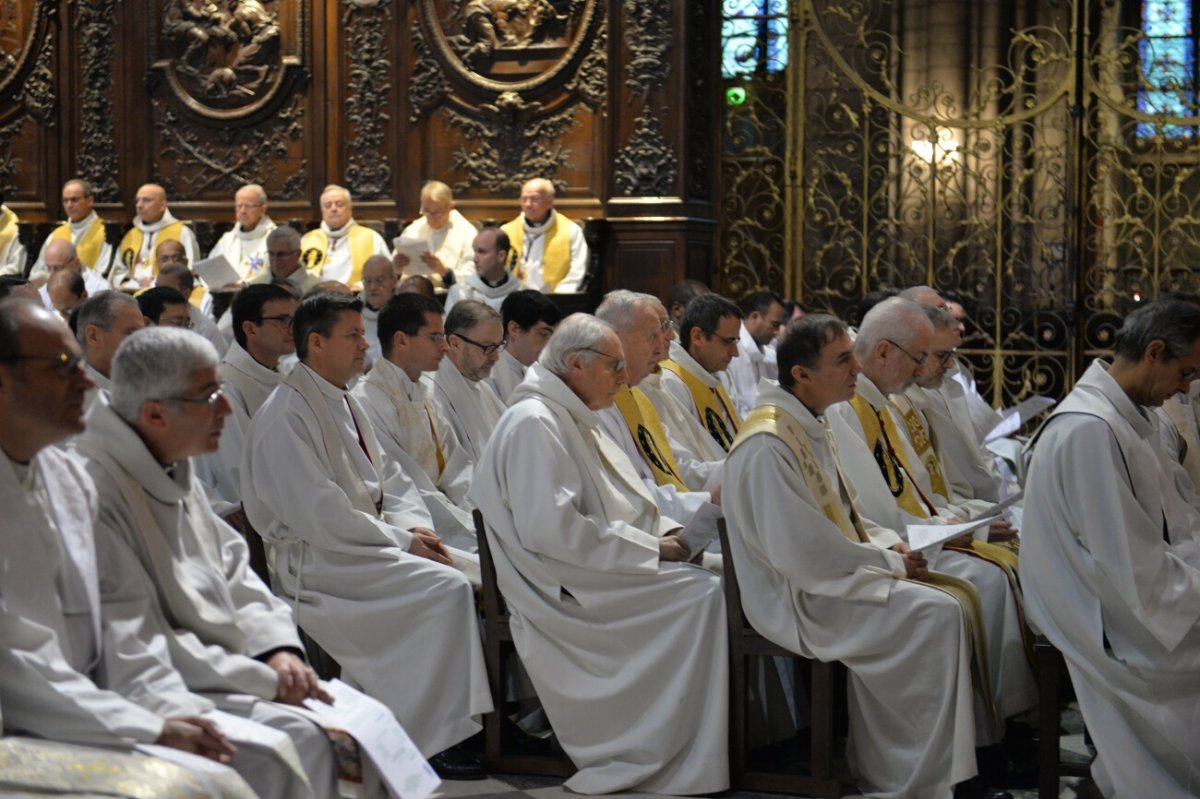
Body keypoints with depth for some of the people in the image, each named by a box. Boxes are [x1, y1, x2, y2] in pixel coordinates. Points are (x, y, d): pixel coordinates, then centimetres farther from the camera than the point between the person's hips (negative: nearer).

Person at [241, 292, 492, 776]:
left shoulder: (344, 403, 15)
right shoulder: (287, 416, -15)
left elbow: (387, 476, 19)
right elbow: (320, 515, -21)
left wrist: (414, 524, -1)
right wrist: (401, 540, -17)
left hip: (364, 543, 9)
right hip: (315, 560, -9)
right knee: (446, 589, -23)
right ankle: (430, 739, -14)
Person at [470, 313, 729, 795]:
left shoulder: (570, 420, 19)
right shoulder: (533, 424, -14)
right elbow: (550, 530, -23)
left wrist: (664, 532, 4)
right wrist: (648, 548, -18)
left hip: (602, 572, 10)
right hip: (567, 591, -10)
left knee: (715, 579, -6)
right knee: (702, 594, -20)